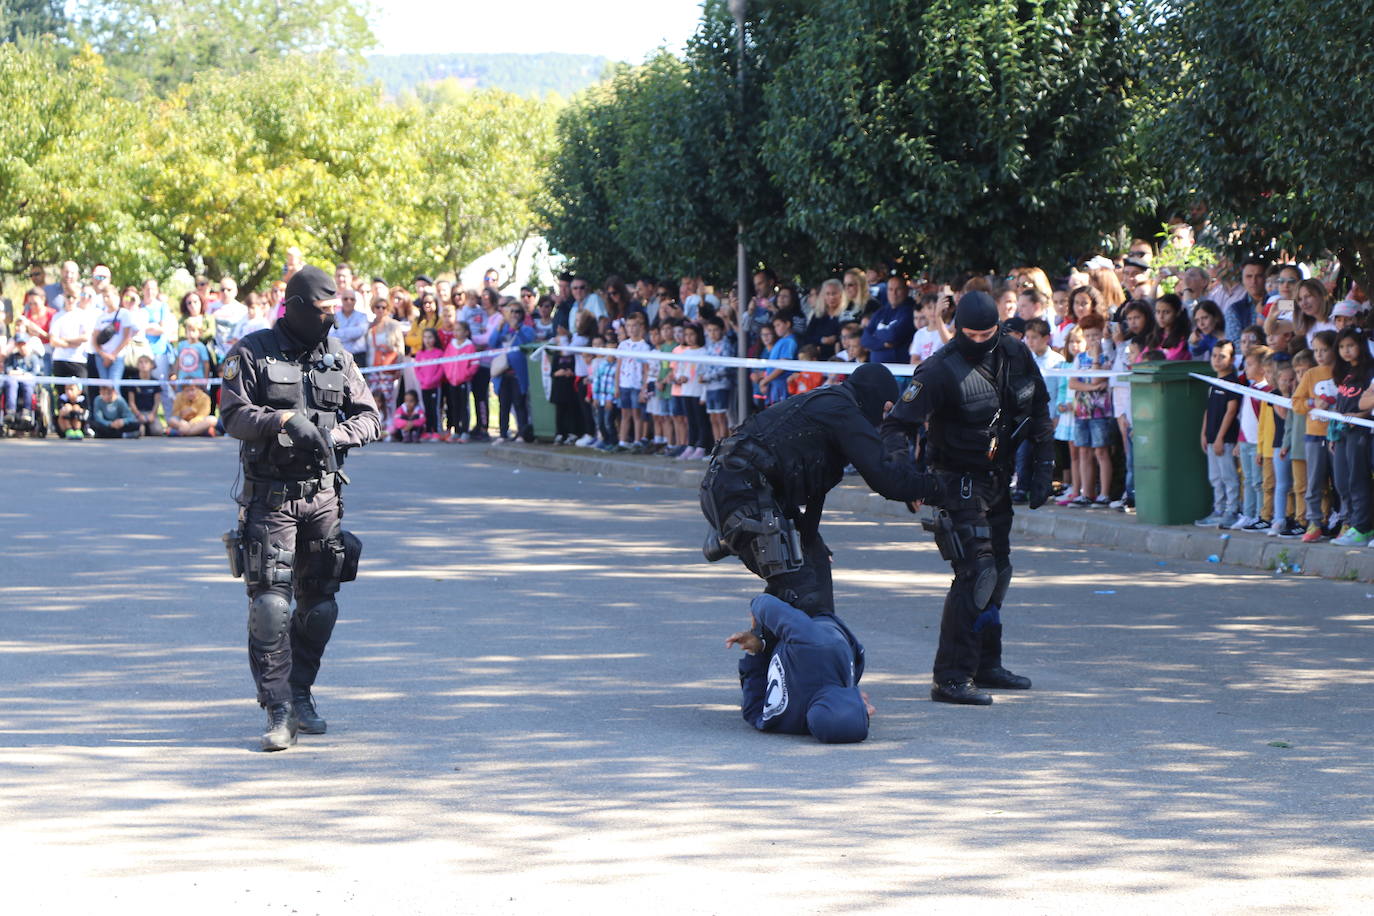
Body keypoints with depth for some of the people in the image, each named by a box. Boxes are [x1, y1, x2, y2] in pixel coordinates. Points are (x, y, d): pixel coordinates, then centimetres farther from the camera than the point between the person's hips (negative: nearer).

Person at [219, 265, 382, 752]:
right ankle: (278, 711, -9)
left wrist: (336, 433, -12)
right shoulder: (252, 353, -3)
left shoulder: (338, 358, 10)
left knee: (319, 605, 10)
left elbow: (370, 418, 8)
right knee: (270, 604, -12)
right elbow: (233, 414, -11)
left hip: (322, 495, 5)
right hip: (270, 497, -5)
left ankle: (300, 694, 27)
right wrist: (284, 420, -25)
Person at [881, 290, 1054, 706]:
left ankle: (985, 664, 28)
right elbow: (900, 423, -22)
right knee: (976, 573, -16)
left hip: (999, 481, 7)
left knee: (998, 571, 14)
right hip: (961, 484, -7)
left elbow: (1038, 412, 14)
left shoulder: (1016, 356, 1)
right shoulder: (940, 371, -19)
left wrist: (1043, 468, 9)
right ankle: (951, 679, -16)